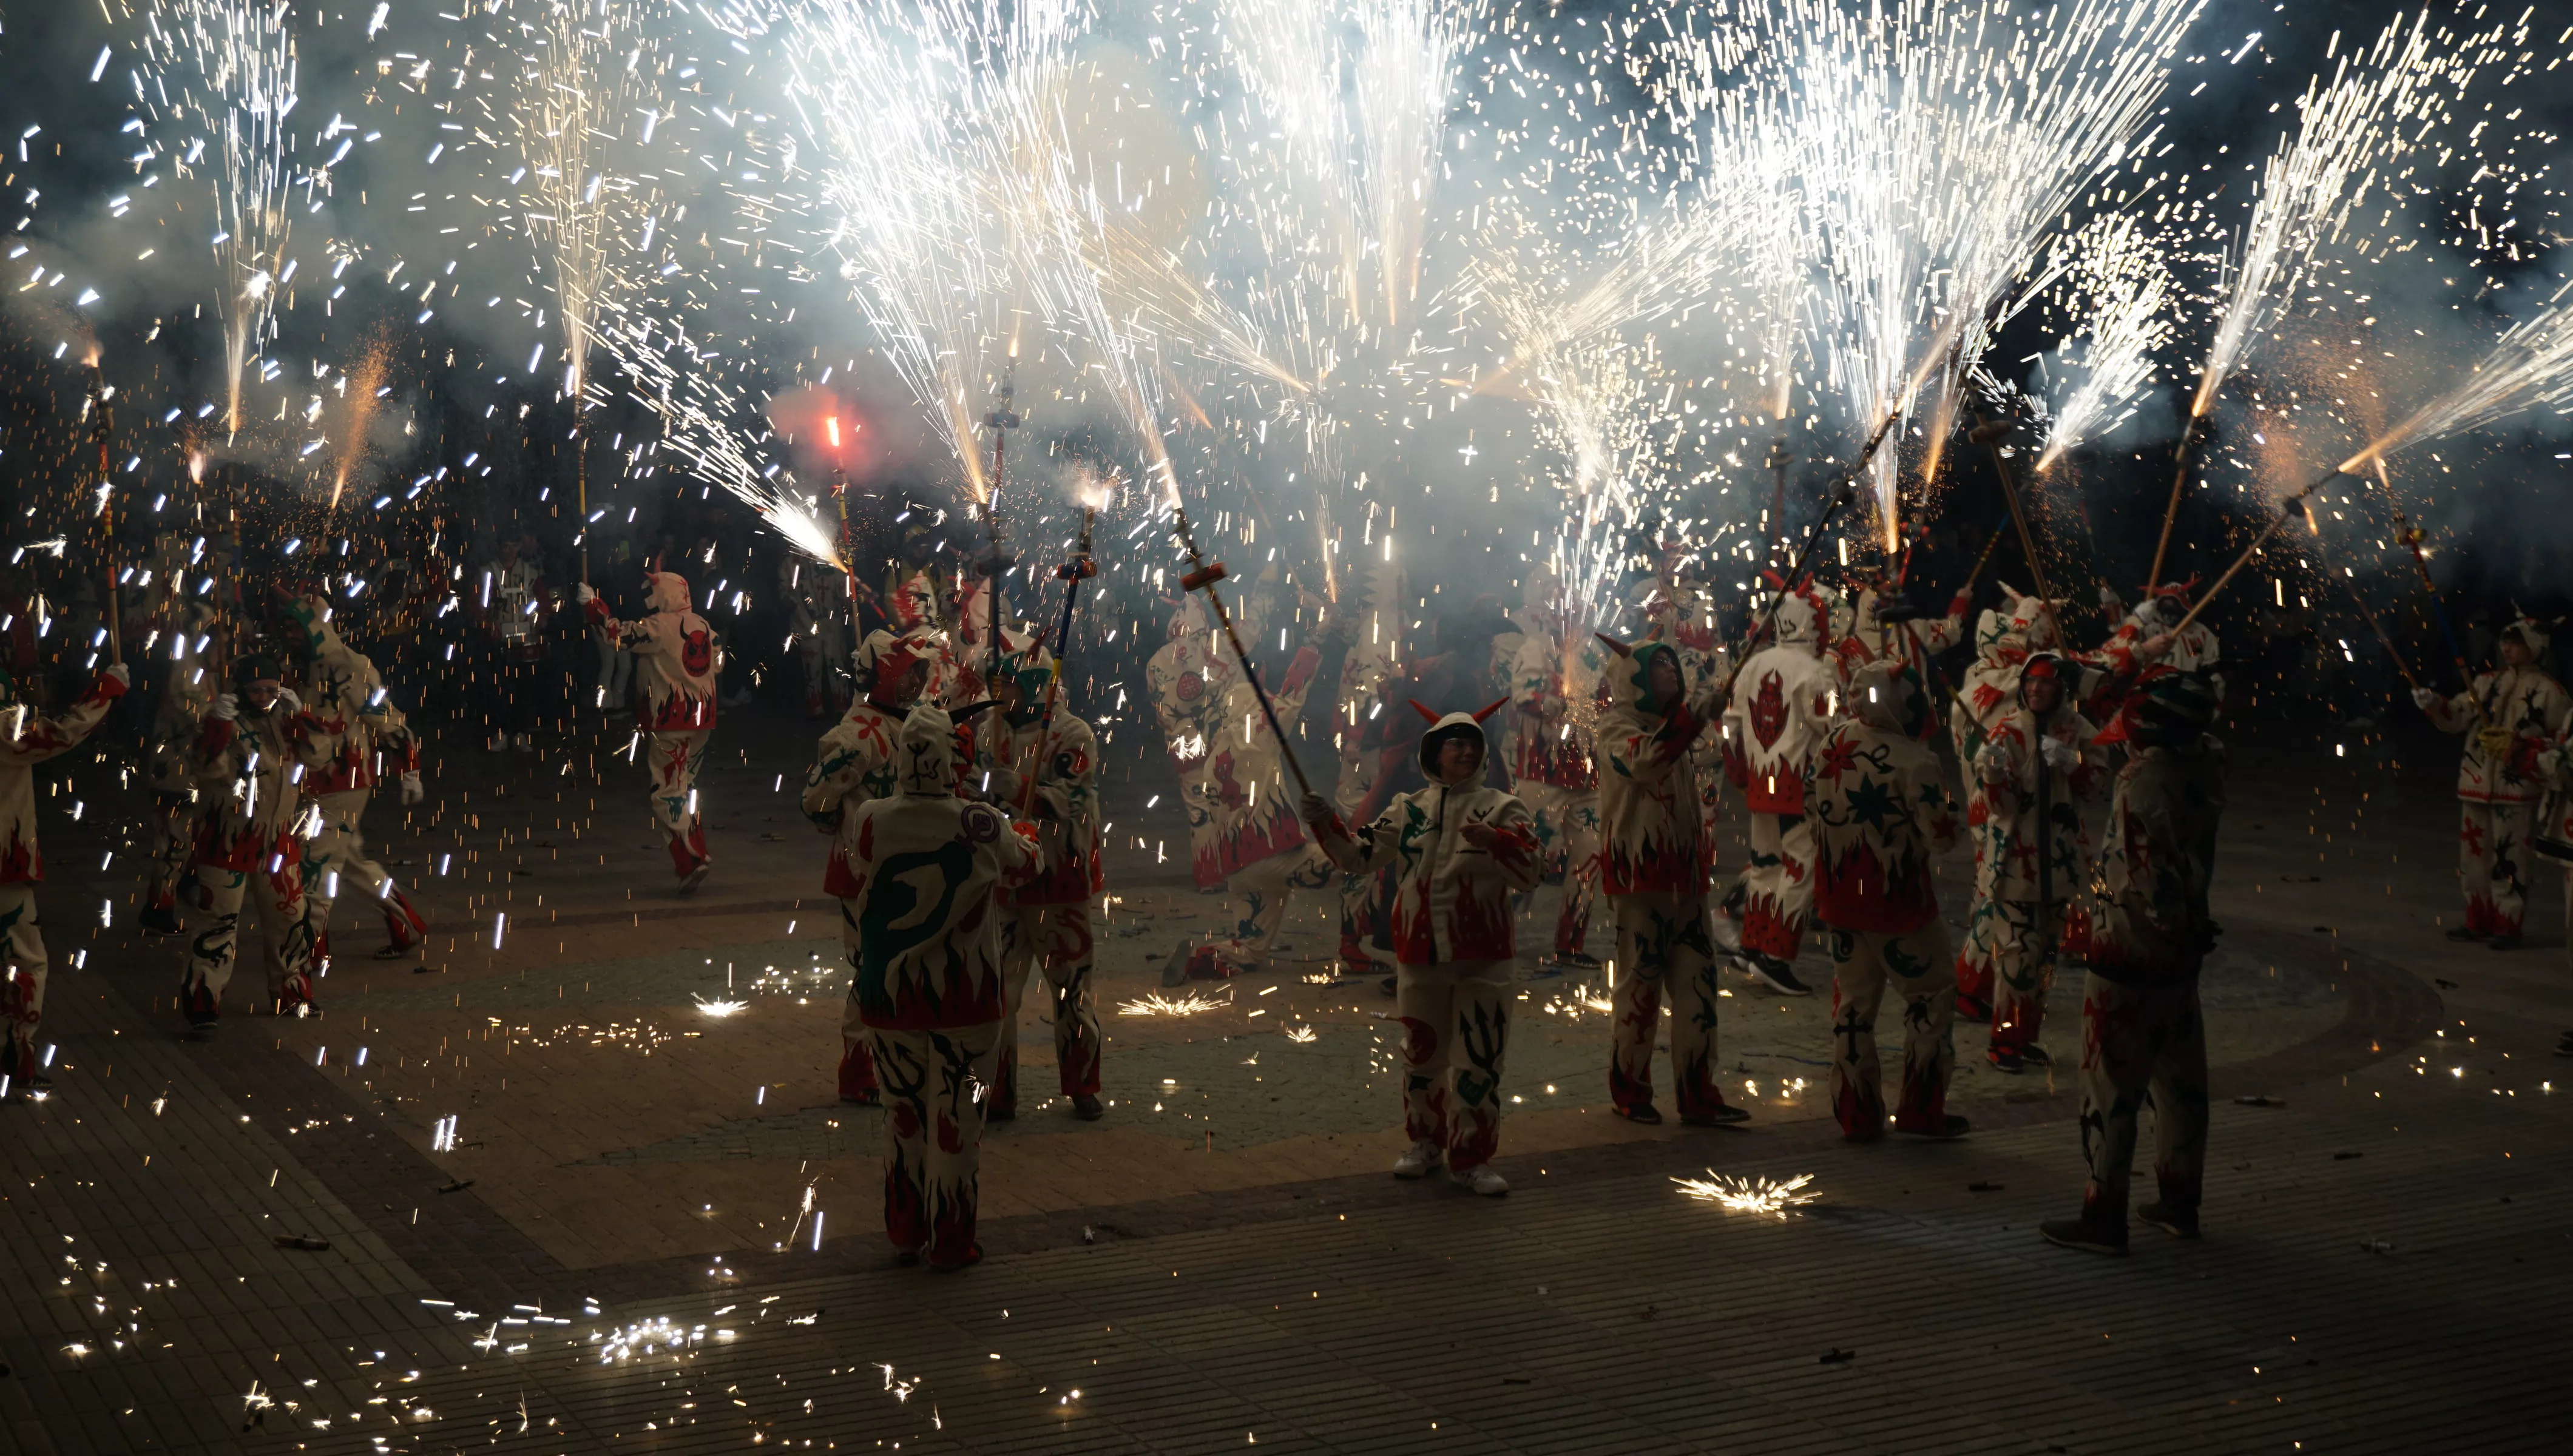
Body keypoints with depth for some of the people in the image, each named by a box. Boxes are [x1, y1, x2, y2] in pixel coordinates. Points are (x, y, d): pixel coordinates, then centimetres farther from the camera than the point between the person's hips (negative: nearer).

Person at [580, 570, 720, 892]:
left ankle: (692, 861, -14)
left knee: (667, 793, -5)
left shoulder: (659, 626, -14)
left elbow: (618, 633, -11)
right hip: (702, 717, 8)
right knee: (683, 787, 20)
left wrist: (591, 603, 0)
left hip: (671, 722, -8)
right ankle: (695, 852, 23)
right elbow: (717, 661, 17)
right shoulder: (702, 625, 7)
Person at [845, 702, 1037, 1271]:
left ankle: (905, 1234, 25)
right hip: (964, 999, -2)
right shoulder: (982, 827, -14)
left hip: (888, 995, 2)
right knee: (955, 1118, 7)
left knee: (903, 1113, 17)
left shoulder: (869, 822, -12)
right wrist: (1026, 833, 31)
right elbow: (1022, 864, 8)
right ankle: (950, 1242, 13)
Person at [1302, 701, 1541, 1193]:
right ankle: (1426, 1143, 31)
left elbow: (1529, 875, -13)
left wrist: (1495, 840, -30)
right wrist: (1326, 824, -13)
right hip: (1419, 954, 2)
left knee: (1478, 1060, -1)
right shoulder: (1406, 810, 6)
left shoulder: (1502, 808, -3)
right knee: (1421, 1054, 14)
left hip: (1482, 959, -2)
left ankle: (1470, 1159, 9)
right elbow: (1358, 855, 4)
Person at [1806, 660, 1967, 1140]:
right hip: (1897, 902, -6)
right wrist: (1947, 809, 1)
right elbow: (1940, 835, -18)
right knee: (1933, 995, 12)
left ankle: (1857, 1116, 18)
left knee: (1853, 1002, 15)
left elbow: (1812, 808, 10)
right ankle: (1921, 1110, 12)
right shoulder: (1913, 760, -22)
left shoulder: (1831, 744, -2)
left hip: (1840, 900, 6)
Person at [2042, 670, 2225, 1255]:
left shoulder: (2141, 781, -23)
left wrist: (2175, 925, -8)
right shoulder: (2205, 765, -3)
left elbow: (2152, 877, -23)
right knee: (2180, 1079, 16)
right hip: (2181, 952, 8)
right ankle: (2179, 1202, 27)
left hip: (2129, 950, -8)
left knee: (2111, 1085, 1)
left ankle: (2104, 1214, 6)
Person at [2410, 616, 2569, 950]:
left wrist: (2519, 746, -16)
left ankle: (2507, 926, 5)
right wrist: (2434, 704, -15)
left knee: (2508, 859, -5)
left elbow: (2563, 739, -6)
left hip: (2515, 788, -6)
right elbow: (2456, 716, 4)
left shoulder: (2548, 691, -5)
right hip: (2475, 784, 6)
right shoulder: (2487, 682, 11)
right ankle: (2478, 922, 23)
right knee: (2473, 856, 12)